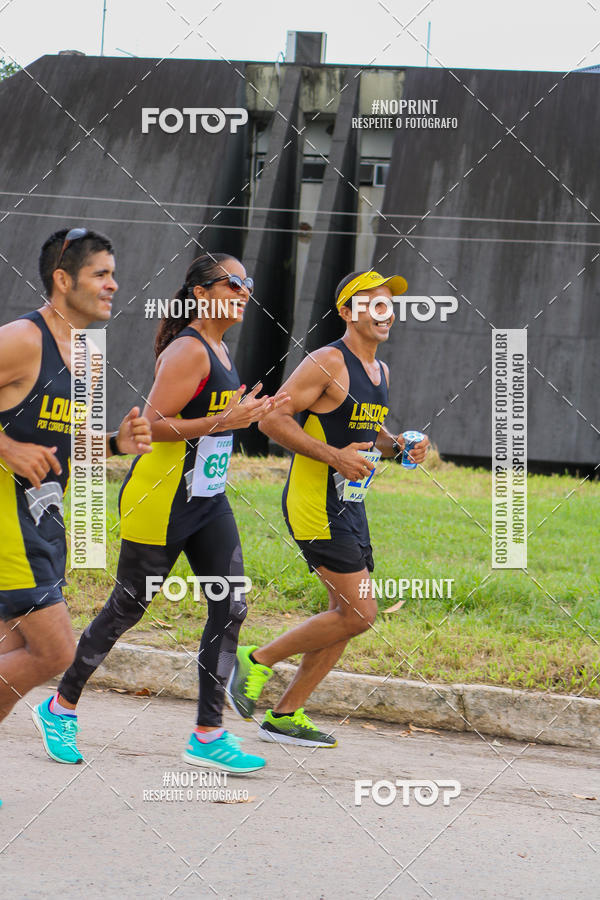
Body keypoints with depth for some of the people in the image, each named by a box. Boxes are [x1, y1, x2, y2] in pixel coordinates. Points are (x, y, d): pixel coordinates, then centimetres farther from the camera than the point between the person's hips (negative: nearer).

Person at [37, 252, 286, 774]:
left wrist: (247, 415, 12)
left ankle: (209, 735, 2)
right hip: (159, 499, -9)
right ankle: (63, 705, 20)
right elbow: (153, 424, -23)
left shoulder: (219, 350, 13)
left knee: (231, 606, -1)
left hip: (207, 499, 9)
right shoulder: (187, 350, -16)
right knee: (128, 607, 1)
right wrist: (224, 421, -26)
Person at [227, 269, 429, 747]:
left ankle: (286, 714, 16)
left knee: (349, 614, 8)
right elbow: (272, 418, -16)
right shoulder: (328, 363, -13)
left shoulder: (380, 371, 15)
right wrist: (333, 456, -23)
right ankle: (258, 661, 2)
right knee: (359, 612, -13)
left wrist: (398, 445, 8)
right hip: (316, 504, -9)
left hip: (349, 506, 9)